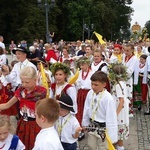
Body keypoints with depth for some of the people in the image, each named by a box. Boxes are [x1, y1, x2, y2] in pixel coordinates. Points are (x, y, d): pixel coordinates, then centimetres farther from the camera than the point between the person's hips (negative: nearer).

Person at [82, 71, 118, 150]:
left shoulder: (108, 98, -26)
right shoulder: (90, 93, -9)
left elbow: (111, 118, -22)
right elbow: (86, 110, 4)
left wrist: (111, 136, -18)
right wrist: (84, 124, 14)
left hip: (103, 129, -5)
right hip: (92, 126, 6)